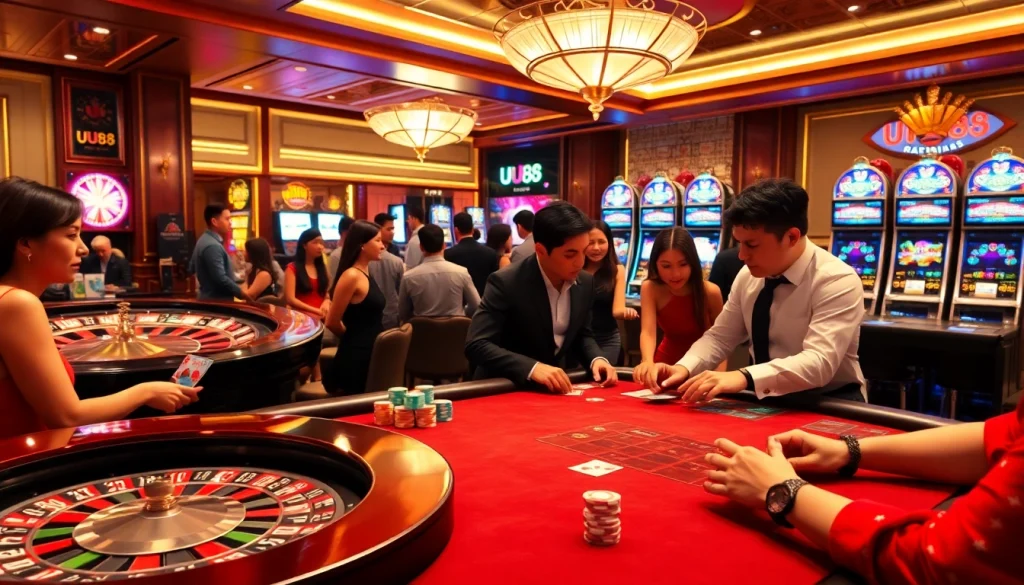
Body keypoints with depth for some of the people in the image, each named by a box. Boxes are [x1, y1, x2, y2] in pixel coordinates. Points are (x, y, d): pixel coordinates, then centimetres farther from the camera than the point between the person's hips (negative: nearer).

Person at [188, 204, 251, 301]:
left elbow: (192, 269, 21)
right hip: (217, 302, -11)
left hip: (209, 299, 11)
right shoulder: (212, 246, -21)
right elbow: (221, 279, -26)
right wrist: (243, 294, -20)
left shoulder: (204, 240, 11)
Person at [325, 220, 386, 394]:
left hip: (369, 353, 9)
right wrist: (352, 338, 4)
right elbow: (332, 322, -11)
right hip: (356, 357, -9)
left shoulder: (364, 274, 12)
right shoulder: (352, 276, -15)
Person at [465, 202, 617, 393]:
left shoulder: (585, 283, -2)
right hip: (504, 389, -4)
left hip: (554, 388, 4)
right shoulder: (505, 283, -19)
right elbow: (476, 345, -23)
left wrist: (596, 359, -8)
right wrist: (533, 368, -33)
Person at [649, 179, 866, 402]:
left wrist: (744, 377, -45)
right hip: (768, 398, 6)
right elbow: (719, 337, 7)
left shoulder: (837, 281, -19)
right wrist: (684, 368, -13)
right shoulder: (749, 275, 0)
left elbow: (819, 363, -31)